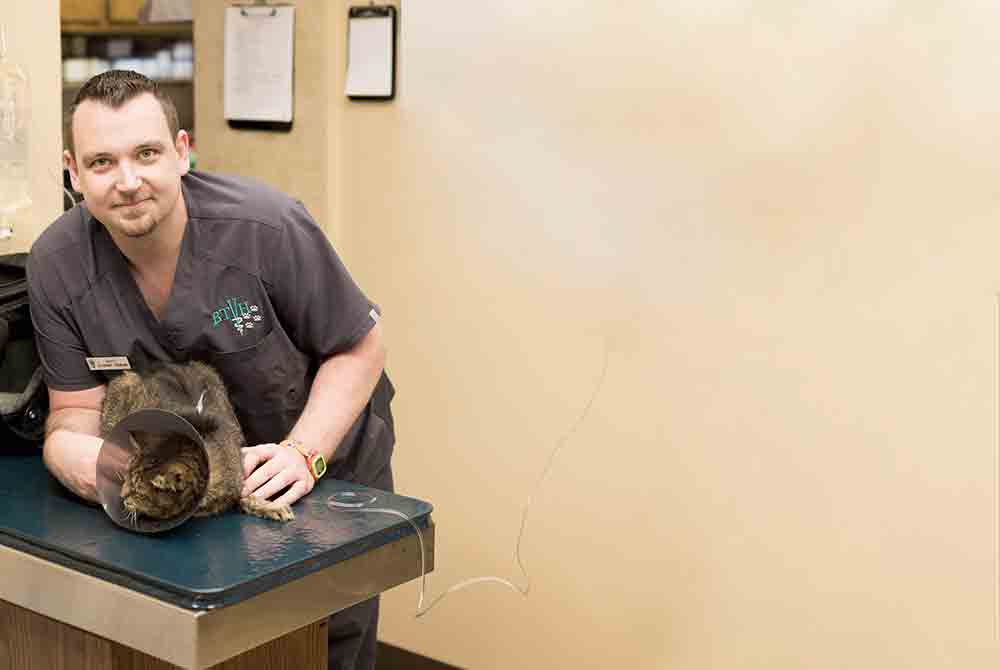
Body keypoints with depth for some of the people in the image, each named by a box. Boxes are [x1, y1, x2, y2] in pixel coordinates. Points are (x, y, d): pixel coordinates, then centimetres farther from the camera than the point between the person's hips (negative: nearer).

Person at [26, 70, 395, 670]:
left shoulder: (268, 226, -29)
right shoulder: (55, 265, -18)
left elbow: (360, 347, -18)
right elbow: (78, 408, -11)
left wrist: (303, 452, -30)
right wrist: (69, 451, -35)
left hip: (328, 465, -2)